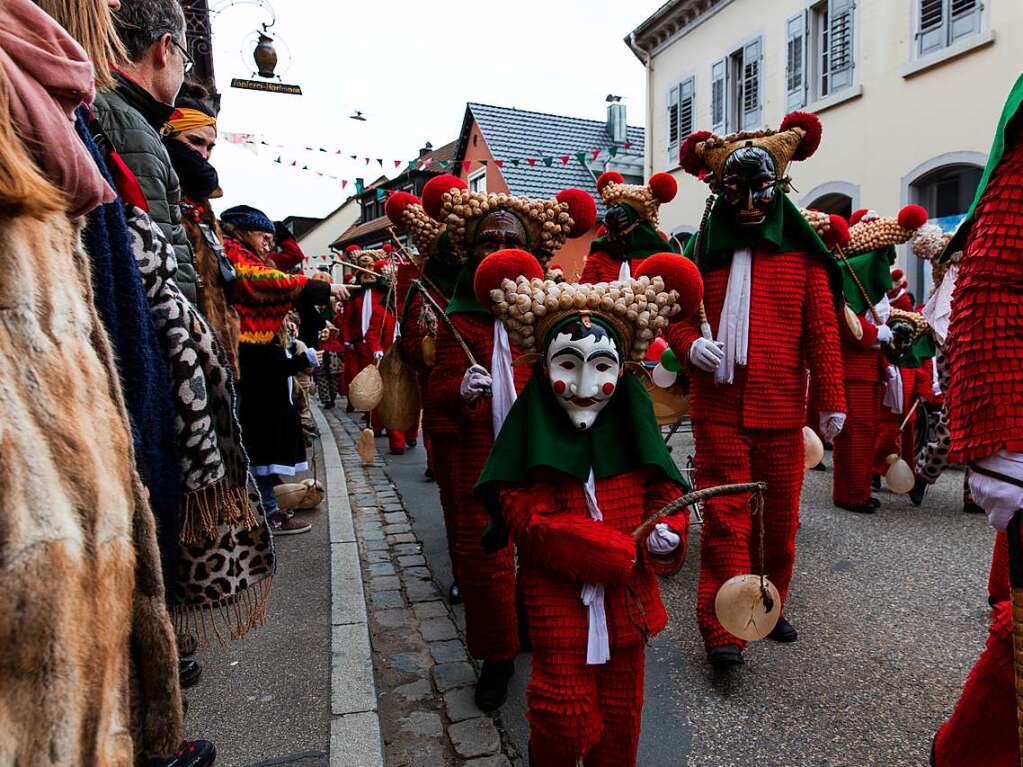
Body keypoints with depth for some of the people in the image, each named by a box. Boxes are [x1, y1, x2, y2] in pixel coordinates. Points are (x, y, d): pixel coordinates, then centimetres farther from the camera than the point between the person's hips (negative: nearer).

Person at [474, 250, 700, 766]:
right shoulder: (531, 440, -13)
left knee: (619, 716, 19)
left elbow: (667, 496, 4)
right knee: (563, 719, 5)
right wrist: (623, 550, -22)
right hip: (557, 601, -3)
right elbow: (530, 522, -19)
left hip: (626, 600, 4)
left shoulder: (632, 436, -2)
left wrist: (667, 534, -20)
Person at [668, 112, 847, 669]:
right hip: (718, 404, 0)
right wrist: (689, 343, -9)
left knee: (781, 513, 11)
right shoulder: (706, 248, 9)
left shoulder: (801, 250, 6)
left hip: (781, 408, 1)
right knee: (725, 514, -2)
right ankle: (721, 628, 4)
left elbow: (822, 329, 2)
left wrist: (832, 400, -2)